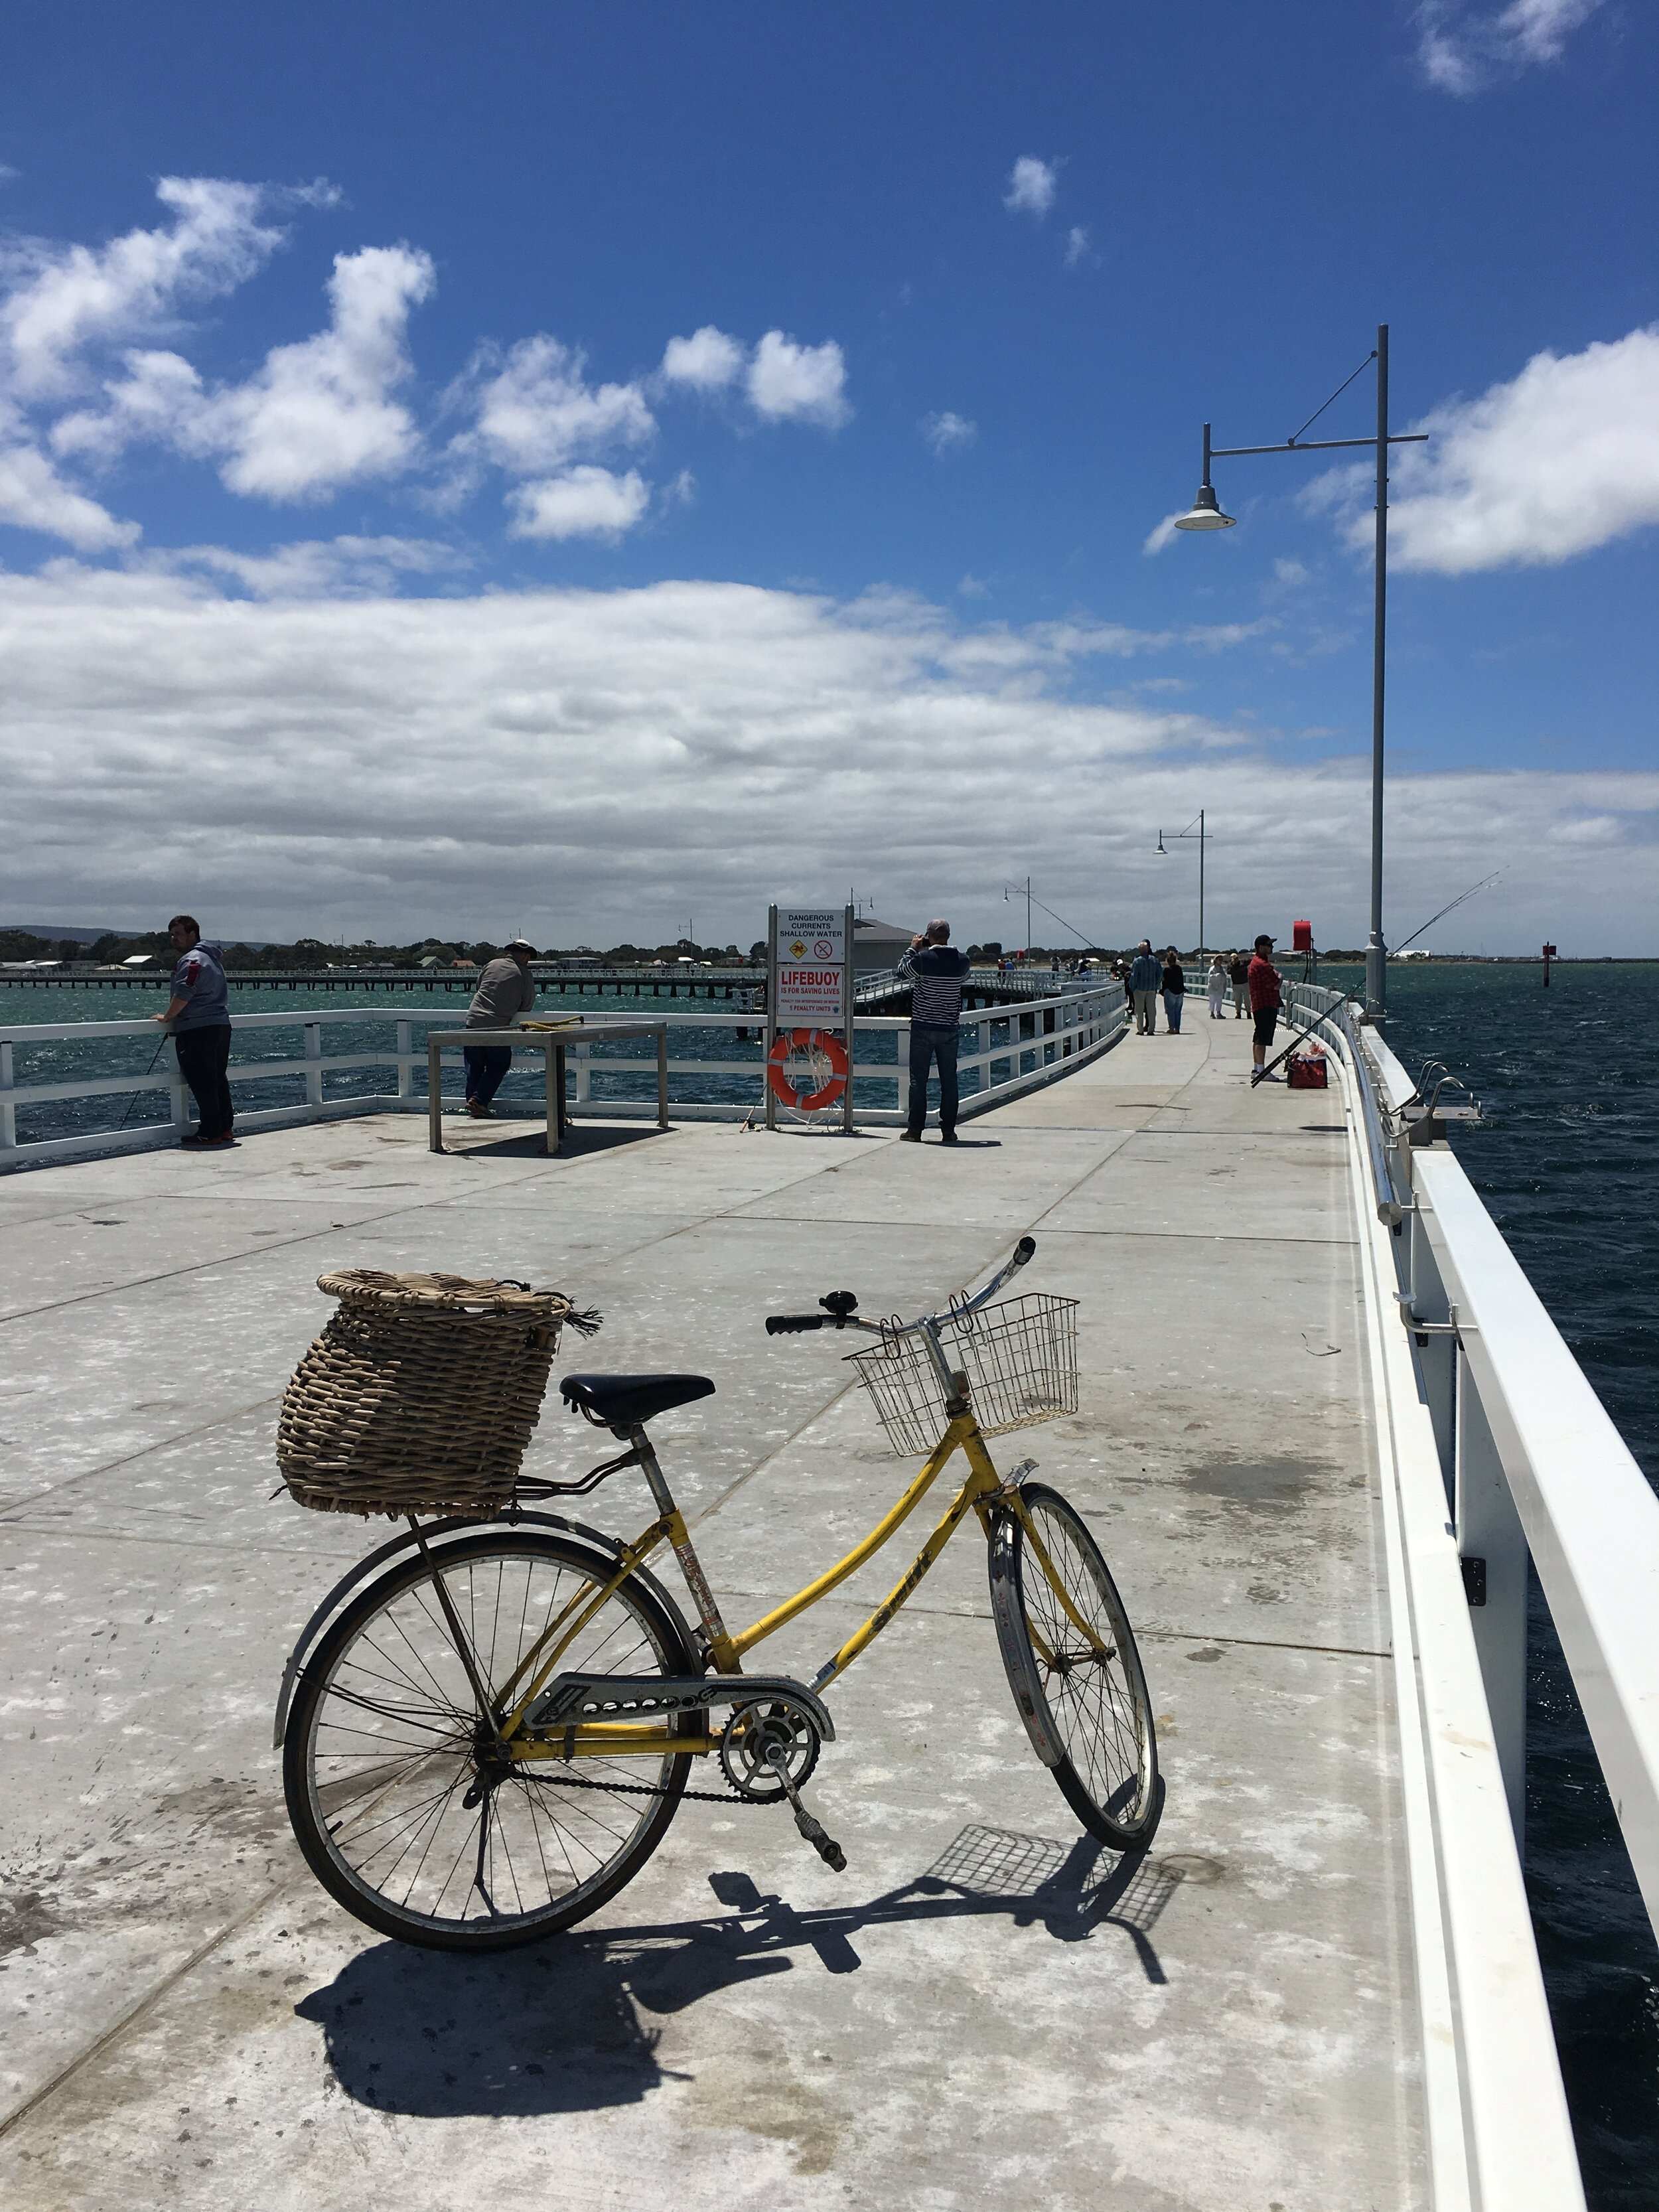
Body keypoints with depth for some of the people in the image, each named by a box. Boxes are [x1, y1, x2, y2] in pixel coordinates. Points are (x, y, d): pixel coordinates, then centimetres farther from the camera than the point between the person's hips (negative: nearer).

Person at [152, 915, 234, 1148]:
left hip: (197, 1030, -10)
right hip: (221, 1024, 10)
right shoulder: (212, 956, 20)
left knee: (202, 1084, -7)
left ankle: (209, 1133, -6)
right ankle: (224, 1128, 16)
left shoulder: (191, 960, -12)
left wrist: (167, 1017, -5)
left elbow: (183, 994, -20)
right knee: (218, 1080, 13)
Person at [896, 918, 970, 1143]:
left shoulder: (923, 959, -13)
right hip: (949, 1029, 3)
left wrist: (913, 948, 15)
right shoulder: (962, 961, -2)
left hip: (923, 1028, -3)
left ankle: (915, 1129, 2)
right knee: (949, 1080, 8)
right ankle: (948, 1130, 8)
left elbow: (901, 971, 4)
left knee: (918, 1080, 2)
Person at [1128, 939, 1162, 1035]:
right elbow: (1160, 974, 5)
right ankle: (1151, 1029, 7)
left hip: (1140, 988, -4)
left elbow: (1134, 975, -12)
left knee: (1139, 1010, 3)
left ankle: (1140, 1030, 2)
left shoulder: (1137, 960, -11)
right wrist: (1156, 986, 12)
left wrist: (1132, 988, -3)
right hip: (1152, 988, 4)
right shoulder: (1154, 959, 2)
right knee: (1151, 1009, 8)